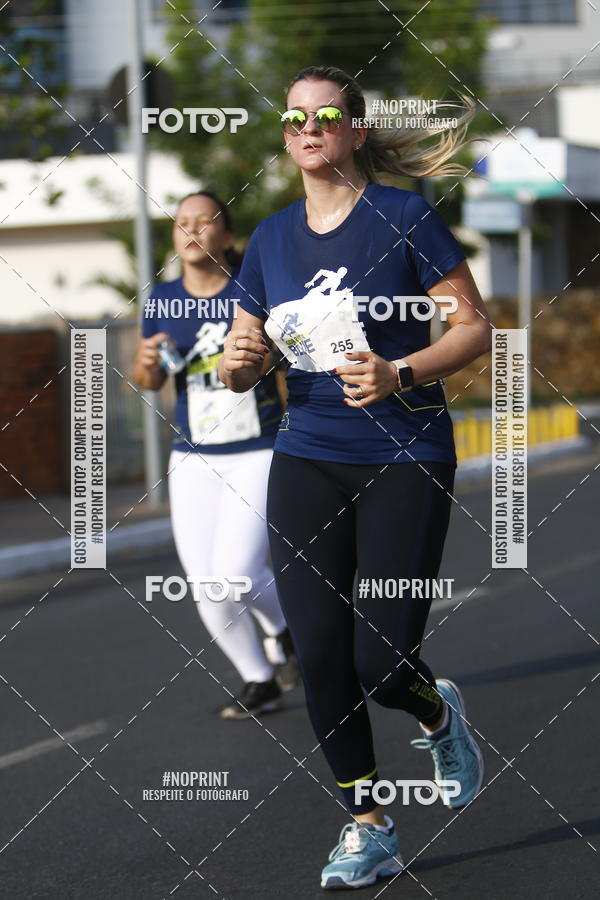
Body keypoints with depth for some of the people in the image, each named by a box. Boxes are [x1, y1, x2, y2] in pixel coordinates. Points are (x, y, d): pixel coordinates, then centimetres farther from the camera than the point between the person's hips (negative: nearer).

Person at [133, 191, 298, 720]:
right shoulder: (163, 300, 2)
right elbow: (150, 383, 13)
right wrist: (147, 363, -11)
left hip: (260, 454, -4)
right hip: (194, 460, 4)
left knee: (237, 572, -18)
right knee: (208, 590, 0)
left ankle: (282, 628, 16)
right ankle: (260, 683, 21)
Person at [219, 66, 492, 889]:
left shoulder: (406, 218, -7)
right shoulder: (272, 239, 8)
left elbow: (475, 327, -6)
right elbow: (241, 366, 16)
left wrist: (400, 375, -21)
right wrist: (237, 363, -8)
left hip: (405, 458, -4)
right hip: (307, 461, 4)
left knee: (382, 663, -9)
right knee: (320, 655, -3)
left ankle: (438, 713, 28)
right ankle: (367, 827, 13)